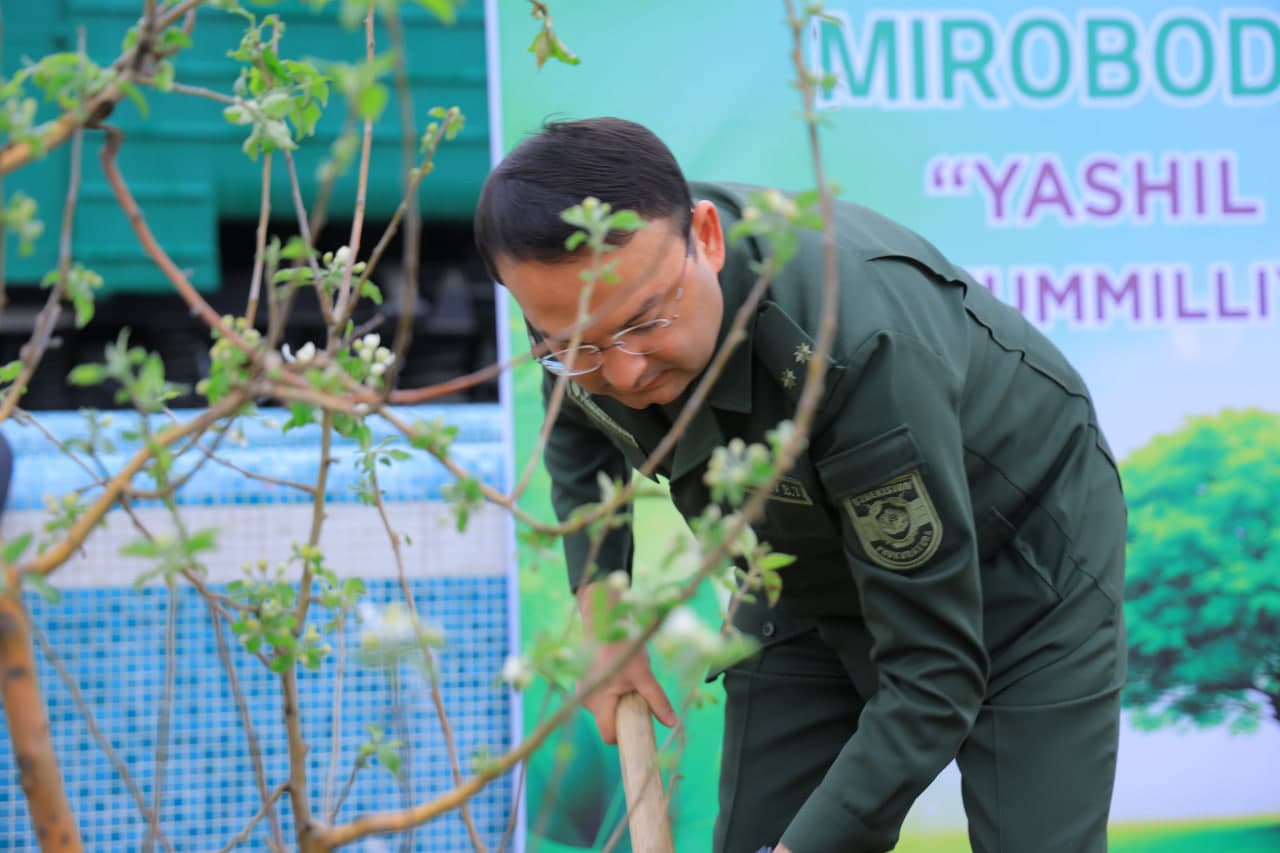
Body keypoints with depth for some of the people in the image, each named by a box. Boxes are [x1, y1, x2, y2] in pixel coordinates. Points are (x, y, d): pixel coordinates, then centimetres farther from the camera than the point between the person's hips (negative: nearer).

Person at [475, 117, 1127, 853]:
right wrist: (599, 606, -4)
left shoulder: (860, 342, -40)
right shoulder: (588, 286, -20)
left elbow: (933, 671, -34)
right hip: (808, 585, 6)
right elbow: (578, 422, 8)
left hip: (1018, 570, -5)